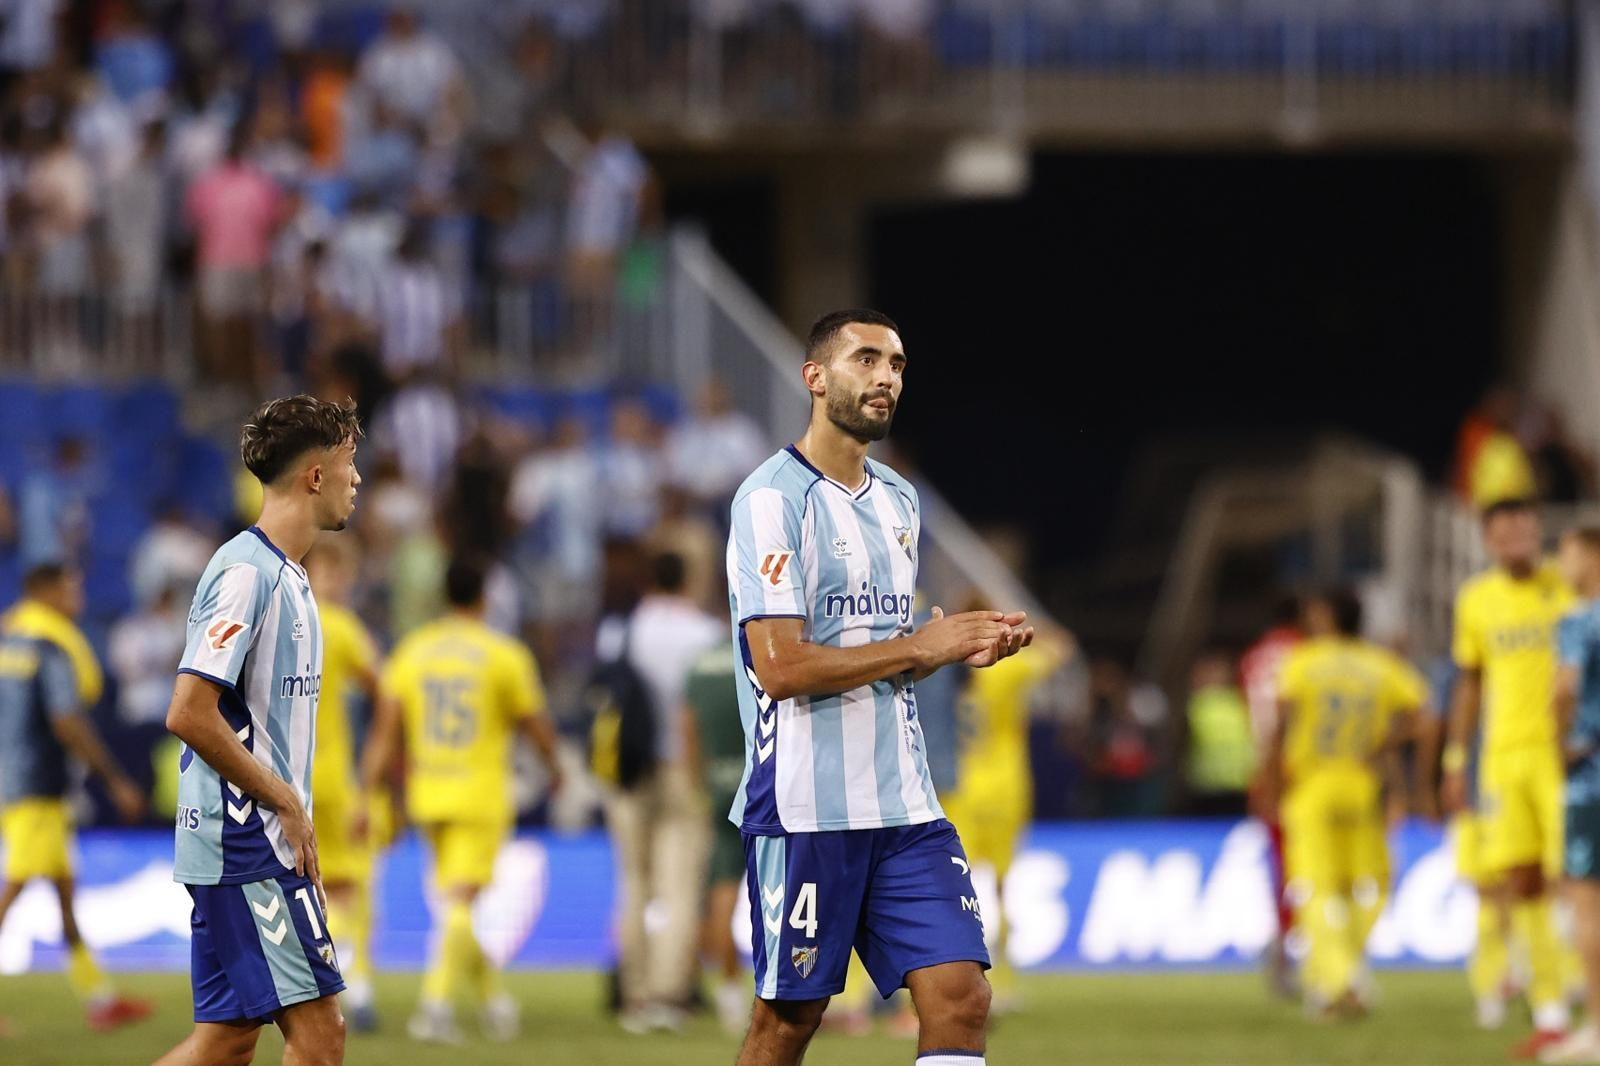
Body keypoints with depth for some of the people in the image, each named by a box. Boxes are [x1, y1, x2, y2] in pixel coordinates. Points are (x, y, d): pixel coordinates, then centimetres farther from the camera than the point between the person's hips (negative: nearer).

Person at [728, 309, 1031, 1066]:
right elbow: (781, 666, -18)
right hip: (805, 806, -7)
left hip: (904, 805, 7)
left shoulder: (898, 502, 16)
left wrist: (962, 649, 6)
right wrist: (921, 646, -14)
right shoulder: (773, 498, -9)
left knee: (960, 998, -6)